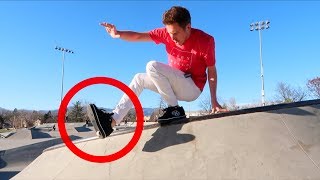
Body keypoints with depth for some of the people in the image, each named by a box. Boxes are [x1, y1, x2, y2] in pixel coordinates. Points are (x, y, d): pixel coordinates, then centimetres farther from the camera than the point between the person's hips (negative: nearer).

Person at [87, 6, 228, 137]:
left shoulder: (205, 40, -18)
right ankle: (112, 120, -3)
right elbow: (138, 36, -13)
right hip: (175, 85, 7)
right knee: (139, 78, 3)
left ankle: (175, 110, -15)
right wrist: (117, 34, -31)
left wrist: (214, 101, -17)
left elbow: (211, 71, -13)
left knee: (152, 66, -23)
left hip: (193, 88, -6)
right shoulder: (167, 33, -7)